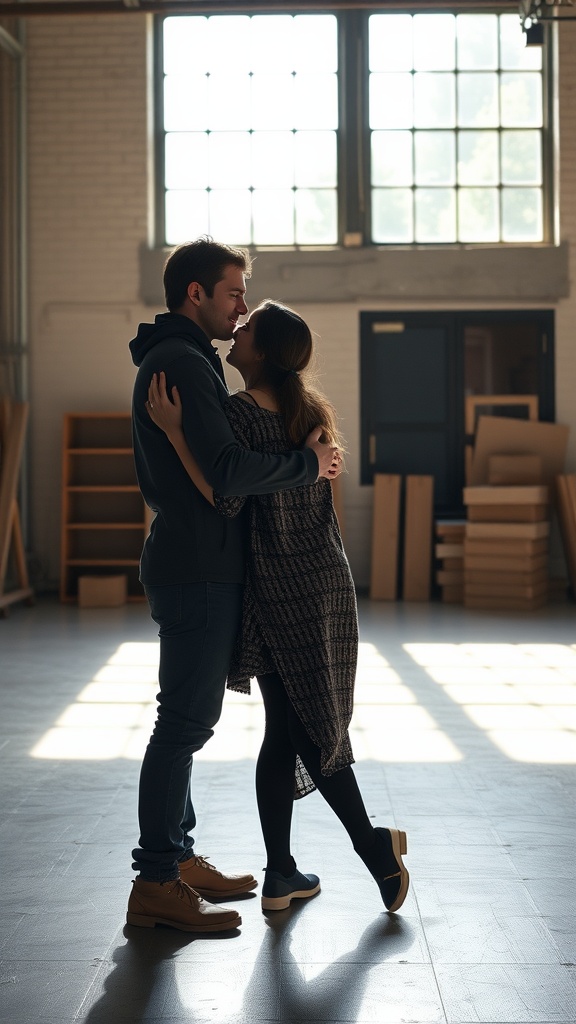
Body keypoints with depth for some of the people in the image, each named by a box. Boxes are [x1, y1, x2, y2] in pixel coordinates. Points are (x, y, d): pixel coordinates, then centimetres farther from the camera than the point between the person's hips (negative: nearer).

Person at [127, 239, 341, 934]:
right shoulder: (184, 364, -15)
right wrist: (308, 463, -13)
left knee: (185, 720, 15)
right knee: (185, 722, -7)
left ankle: (177, 858, 25)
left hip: (185, 562, 11)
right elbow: (228, 469, -26)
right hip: (199, 570, -11)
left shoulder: (163, 363, 19)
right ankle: (155, 885, -2)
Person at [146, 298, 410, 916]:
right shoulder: (309, 410, 8)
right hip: (326, 581, 5)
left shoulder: (239, 413, -13)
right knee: (317, 727, 11)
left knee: (288, 728, 3)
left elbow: (227, 502, -21)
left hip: (279, 592, -5)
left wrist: (174, 431, -21)